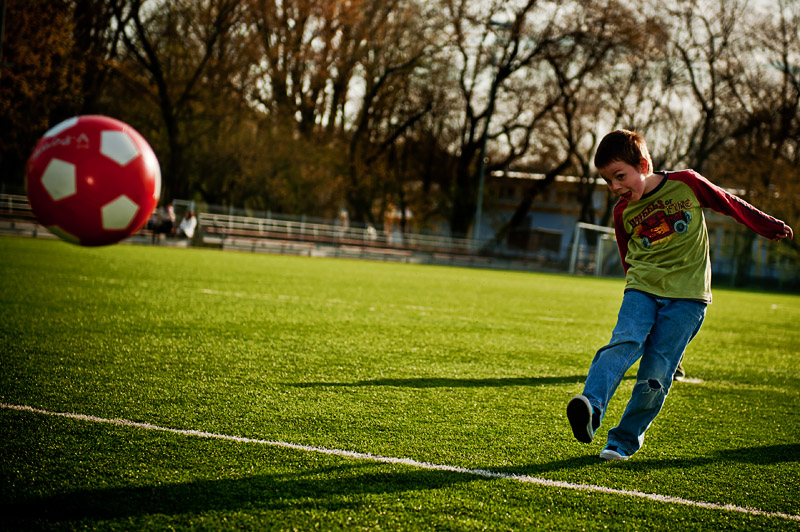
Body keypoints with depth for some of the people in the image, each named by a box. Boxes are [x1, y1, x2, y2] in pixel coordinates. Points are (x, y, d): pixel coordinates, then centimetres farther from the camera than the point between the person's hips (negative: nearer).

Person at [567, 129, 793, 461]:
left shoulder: (686, 183, -2)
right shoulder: (623, 213, 8)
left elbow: (729, 204, 12)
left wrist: (770, 227, 21)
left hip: (687, 295, -2)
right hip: (642, 288, 2)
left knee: (656, 374, -9)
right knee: (624, 342, -27)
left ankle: (625, 440, 6)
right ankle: (591, 407, -42)